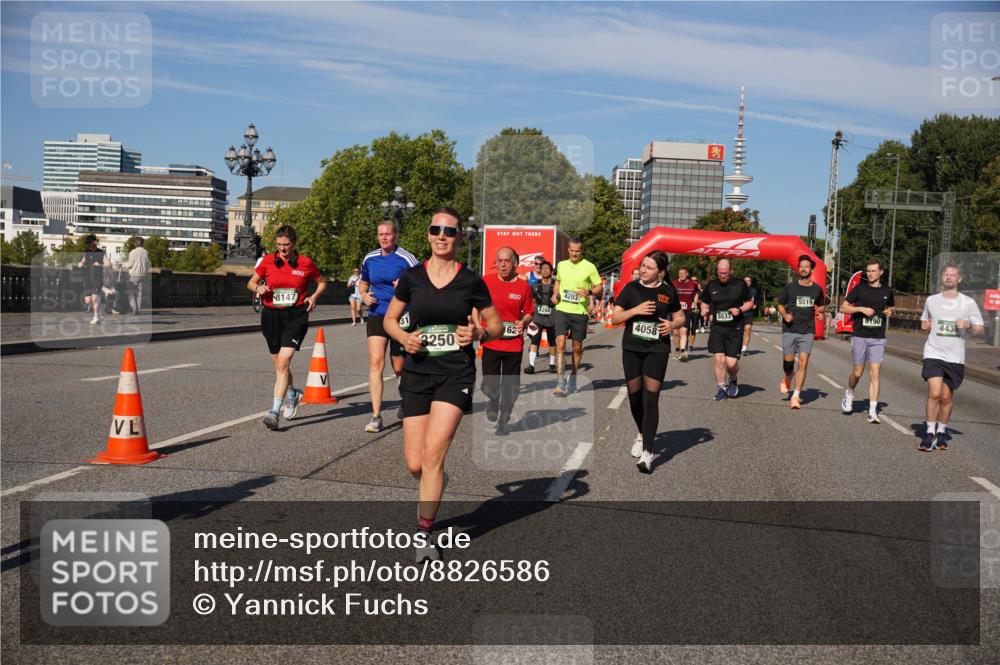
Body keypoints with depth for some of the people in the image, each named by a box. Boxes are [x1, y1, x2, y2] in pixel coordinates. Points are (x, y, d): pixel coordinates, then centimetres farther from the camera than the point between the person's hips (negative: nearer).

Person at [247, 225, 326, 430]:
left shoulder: (305, 263, 0)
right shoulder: (268, 261, 3)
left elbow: (322, 282, 15)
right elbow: (251, 282, 13)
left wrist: (314, 297, -2)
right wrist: (259, 288, -9)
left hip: (296, 316, -3)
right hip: (271, 315, 3)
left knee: (283, 362, -16)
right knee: (278, 363, 14)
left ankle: (275, 411, -15)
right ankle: (293, 394, 43)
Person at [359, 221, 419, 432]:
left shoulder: (406, 259, -6)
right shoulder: (369, 258, 8)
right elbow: (363, 283, 24)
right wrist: (365, 295, 3)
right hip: (376, 316, 3)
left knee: (399, 367, 6)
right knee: (376, 362, -10)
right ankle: (376, 416, -9)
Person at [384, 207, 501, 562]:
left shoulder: (471, 281, -1)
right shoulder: (412, 277, 2)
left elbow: (497, 325, 8)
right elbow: (389, 319, 13)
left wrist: (478, 334, -14)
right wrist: (404, 337, -7)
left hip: (456, 375, -2)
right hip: (417, 374, 2)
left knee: (432, 454, -15)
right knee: (415, 463, 2)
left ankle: (424, 533, 0)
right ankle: (433, 492, 38)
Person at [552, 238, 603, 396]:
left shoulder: (589, 267, -4)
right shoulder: (561, 265, 8)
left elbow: (599, 288, 0)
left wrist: (589, 292, -21)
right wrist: (555, 294, 6)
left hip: (580, 312, -2)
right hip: (562, 310, 2)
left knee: (577, 347, 10)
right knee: (560, 344, -12)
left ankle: (573, 379, 28)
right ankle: (560, 381, -12)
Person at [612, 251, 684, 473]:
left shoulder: (668, 292, 0)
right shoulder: (631, 288, 0)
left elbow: (680, 317, 12)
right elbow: (615, 317, -2)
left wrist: (672, 324, -10)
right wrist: (636, 310, -17)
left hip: (657, 350, -2)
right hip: (632, 349, 2)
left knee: (650, 399, -8)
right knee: (634, 396, 12)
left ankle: (647, 452, -8)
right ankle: (642, 434, 39)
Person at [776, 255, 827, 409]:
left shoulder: (817, 289, 7)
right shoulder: (790, 287, 1)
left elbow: (821, 305, 22)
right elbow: (780, 304, 10)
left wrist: (820, 313, 0)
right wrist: (785, 315, -10)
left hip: (808, 331, 1)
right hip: (790, 330, -1)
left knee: (803, 363, -10)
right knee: (788, 362, -1)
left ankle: (796, 397, -7)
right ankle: (788, 379, 36)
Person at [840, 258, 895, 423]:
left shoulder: (887, 291, 8)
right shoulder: (859, 288, 0)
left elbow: (891, 307, 26)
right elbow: (843, 307, 2)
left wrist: (889, 311, 2)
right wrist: (861, 308, -13)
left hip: (878, 338, 1)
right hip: (860, 336, -1)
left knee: (875, 374, -7)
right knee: (857, 372, 5)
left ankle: (873, 411, -6)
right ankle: (849, 394, 36)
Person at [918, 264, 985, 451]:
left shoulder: (968, 303, 1)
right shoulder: (931, 300, 7)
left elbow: (981, 329, 4)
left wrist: (968, 325, -16)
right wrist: (924, 326, -2)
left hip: (955, 358, 0)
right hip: (933, 353, 0)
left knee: (947, 396, 6)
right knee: (934, 393, -15)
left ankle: (941, 432, 25)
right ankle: (930, 432, -2)